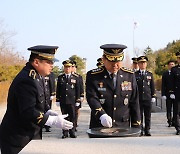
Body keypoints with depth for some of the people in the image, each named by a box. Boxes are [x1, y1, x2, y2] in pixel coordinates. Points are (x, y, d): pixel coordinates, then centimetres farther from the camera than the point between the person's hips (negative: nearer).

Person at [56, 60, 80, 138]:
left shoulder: (75, 78, 5)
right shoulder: (60, 78, 8)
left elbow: (77, 90, 5)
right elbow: (58, 90, 9)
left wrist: (77, 100, 1)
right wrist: (57, 100, 5)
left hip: (72, 101, -1)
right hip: (63, 101, 1)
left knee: (72, 117, 2)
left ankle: (72, 132, 12)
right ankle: (65, 133, 12)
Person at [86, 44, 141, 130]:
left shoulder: (129, 76, 4)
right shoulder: (93, 76, -4)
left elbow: (134, 103, 6)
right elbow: (92, 98, -16)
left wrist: (136, 127, 4)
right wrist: (102, 115, -34)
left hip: (123, 127, 2)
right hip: (99, 129, -1)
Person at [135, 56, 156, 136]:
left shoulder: (150, 74, 11)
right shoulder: (135, 75, 5)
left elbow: (152, 87, 13)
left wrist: (153, 96, 7)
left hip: (148, 99, 2)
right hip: (138, 99, -2)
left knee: (148, 116, 4)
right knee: (139, 116, 1)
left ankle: (147, 130, 13)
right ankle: (140, 130, 8)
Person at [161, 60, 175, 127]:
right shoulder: (165, 74, 5)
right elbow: (163, 85, 2)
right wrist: (163, 94, -5)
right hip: (168, 93, 0)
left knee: (176, 108, 2)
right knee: (169, 109, 5)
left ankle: (174, 121, 11)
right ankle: (169, 122, 12)